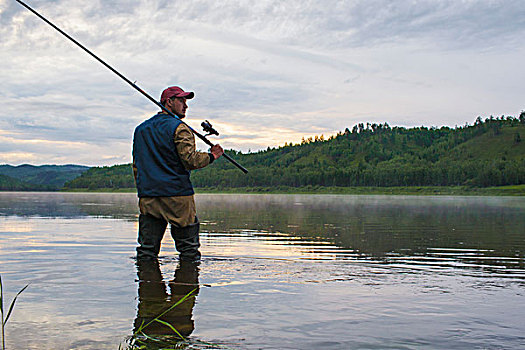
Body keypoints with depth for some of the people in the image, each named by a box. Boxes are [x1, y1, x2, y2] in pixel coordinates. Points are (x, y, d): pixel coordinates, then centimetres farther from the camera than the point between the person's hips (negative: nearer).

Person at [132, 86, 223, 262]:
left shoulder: (140, 129, 18)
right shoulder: (179, 128, -5)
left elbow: (136, 166, 20)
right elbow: (190, 160, -14)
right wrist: (211, 156, 2)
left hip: (147, 196, 6)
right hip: (177, 194, -6)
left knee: (146, 250, 6)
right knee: (189, 249, 2)